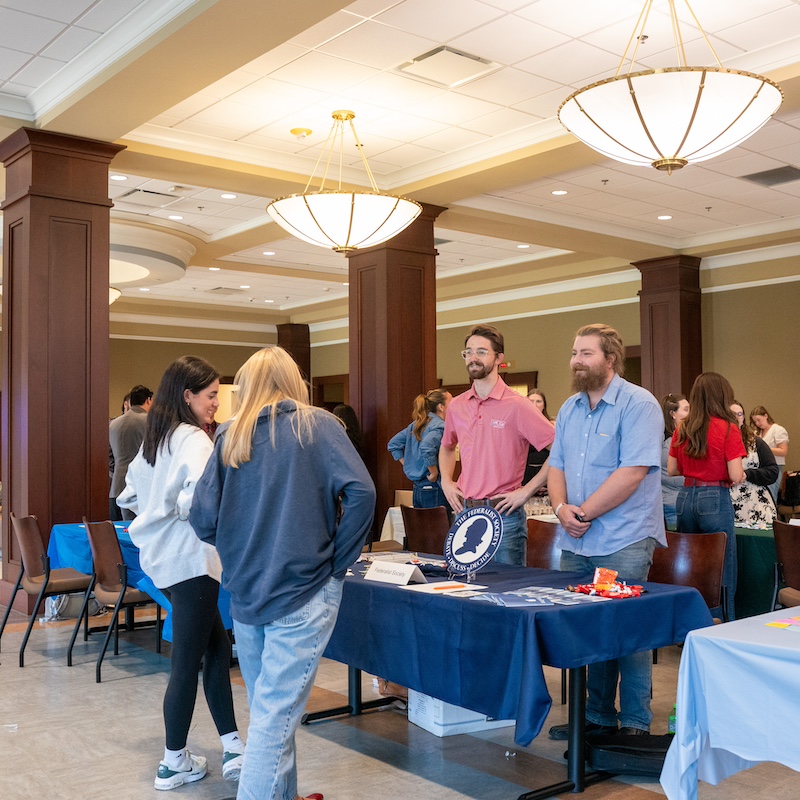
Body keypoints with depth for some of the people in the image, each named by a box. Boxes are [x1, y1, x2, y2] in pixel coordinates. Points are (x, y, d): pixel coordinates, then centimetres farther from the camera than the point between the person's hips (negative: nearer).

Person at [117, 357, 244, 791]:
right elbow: (199, 503, -31)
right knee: (188, 662, 3)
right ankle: (174, 763, 16)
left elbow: (128, 497, 19)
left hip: (161, 557, 10)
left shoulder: (152, 441, 12)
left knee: (217, 646, 15)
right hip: (190, 559, -10)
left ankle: (232, 747, 18)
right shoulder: (195, 441, -17)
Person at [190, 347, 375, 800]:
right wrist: (339, 559, -5)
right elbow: (360, 492, -15)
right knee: (276, 716, -2)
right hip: (303, 592, -4)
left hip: (245, 592, 4)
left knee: (268, 709, 19)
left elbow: (203, 520, 1)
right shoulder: (317, 426, -2)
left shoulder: (229, 436, 6)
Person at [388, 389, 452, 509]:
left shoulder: (416, 424, 13)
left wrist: (408, 465, 15)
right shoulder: (439, 426, -14)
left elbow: (393, 444, 18)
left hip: (417, 489, 9)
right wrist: (434, 473, -19)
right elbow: (426, 448, -31)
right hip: (434, 489, -9)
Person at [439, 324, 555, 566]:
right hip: (464, 512, 5)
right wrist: (446, 481, 11)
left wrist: (526, 491, -13)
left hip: (504, 516, -5)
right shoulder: (456, 406, 7)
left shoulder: (517, 406, -10)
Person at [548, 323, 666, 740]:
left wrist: (584, 513, -16)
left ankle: (635, 725, 14)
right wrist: (561, 508, -7)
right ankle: (597, 717, 24)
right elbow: (556, 466, 13)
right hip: (575, 542, 7)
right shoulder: (569, 409, 13)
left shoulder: (638, 404, -10)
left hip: (622, 544, -7)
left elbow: (633, 471, -19)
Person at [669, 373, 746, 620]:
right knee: (722, 568, 3)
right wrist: (742, 474, 9)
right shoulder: (727, 428, -9)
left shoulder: (682, 429, 5)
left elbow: (672, 469, 9)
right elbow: (736, 476, -12)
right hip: (715, 499, -5)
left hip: (686, 497, 5)